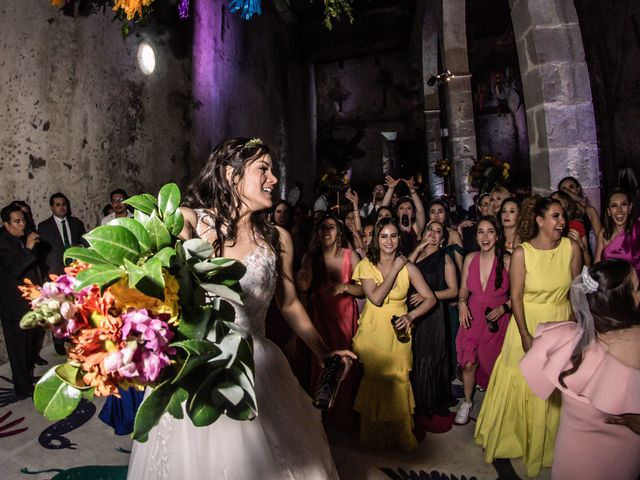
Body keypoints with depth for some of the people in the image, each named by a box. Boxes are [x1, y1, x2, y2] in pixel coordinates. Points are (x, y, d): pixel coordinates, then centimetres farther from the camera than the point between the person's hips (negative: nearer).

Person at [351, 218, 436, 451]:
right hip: (372, 331, 0)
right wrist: (394, 270, -14)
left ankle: (399, 434, 26)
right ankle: (374, 435, 26)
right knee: (373, 381, 2)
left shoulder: (408, 267, -2)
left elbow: (430, 298, -1)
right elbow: (376, 298, -15)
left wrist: (411, 315, -16)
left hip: (397, 331, 1)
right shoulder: (366, 265, -4)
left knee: (397, 381, 1)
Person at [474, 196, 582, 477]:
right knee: (521, 386, 9)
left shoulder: (572, 248, -6)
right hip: (528, 322, -2)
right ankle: (508, 440, 32)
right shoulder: (522, 252, -14)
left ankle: (549, 443, 37)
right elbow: (516, 296, -13)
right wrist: (525, 335, -16)